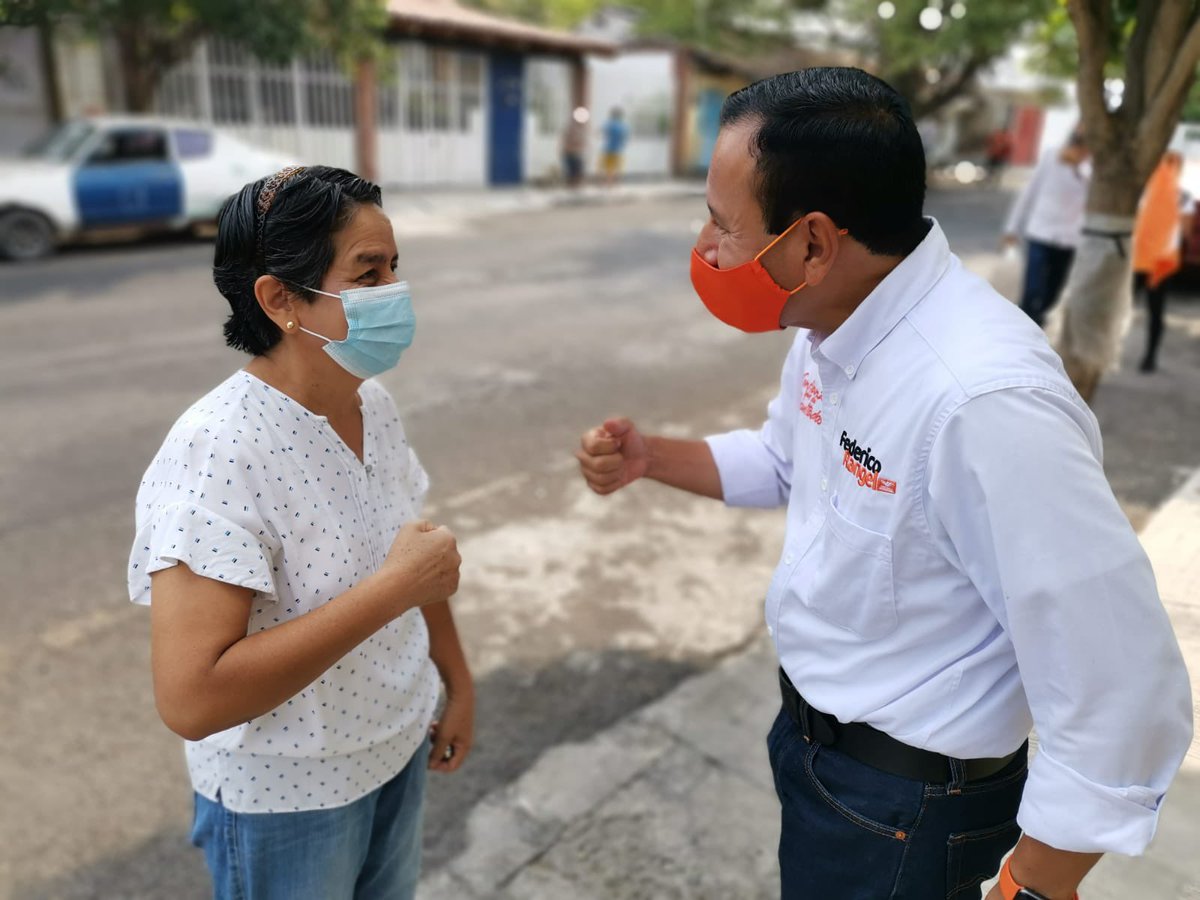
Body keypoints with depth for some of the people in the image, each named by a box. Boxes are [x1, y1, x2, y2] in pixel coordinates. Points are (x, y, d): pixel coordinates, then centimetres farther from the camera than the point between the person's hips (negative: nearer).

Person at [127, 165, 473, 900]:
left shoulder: (374, 403, -6)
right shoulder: (216, 454, -28)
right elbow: (190, 697, -31)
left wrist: (459, 683, 11)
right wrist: (392, 589, -32)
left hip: (398, 751, 6)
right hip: (286, 802, -6)